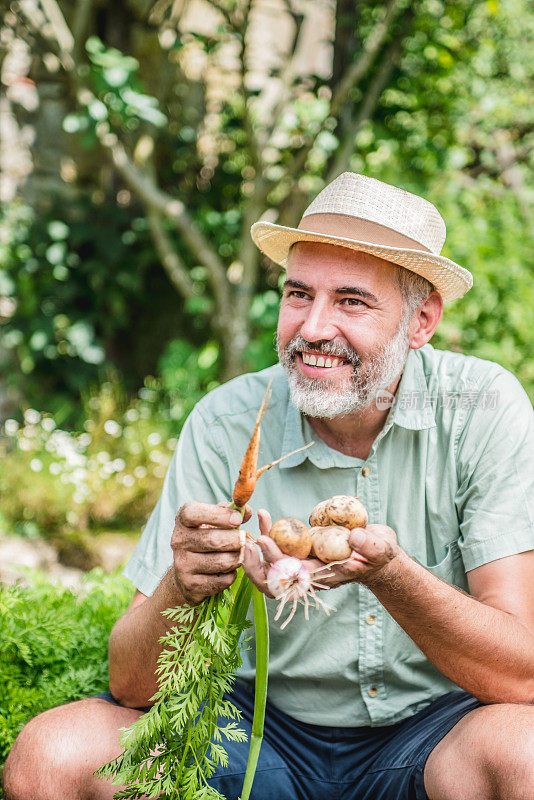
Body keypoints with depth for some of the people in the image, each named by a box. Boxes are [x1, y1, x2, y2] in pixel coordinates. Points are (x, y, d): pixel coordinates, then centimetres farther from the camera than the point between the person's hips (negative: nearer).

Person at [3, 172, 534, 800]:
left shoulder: (484, 408, -14)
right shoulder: (227, 424, -11)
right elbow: (132, 687, -11)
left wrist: (386, 571, -37)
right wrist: (180, 590, -34)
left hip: (434, 727, -1)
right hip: (267, 721, 1)